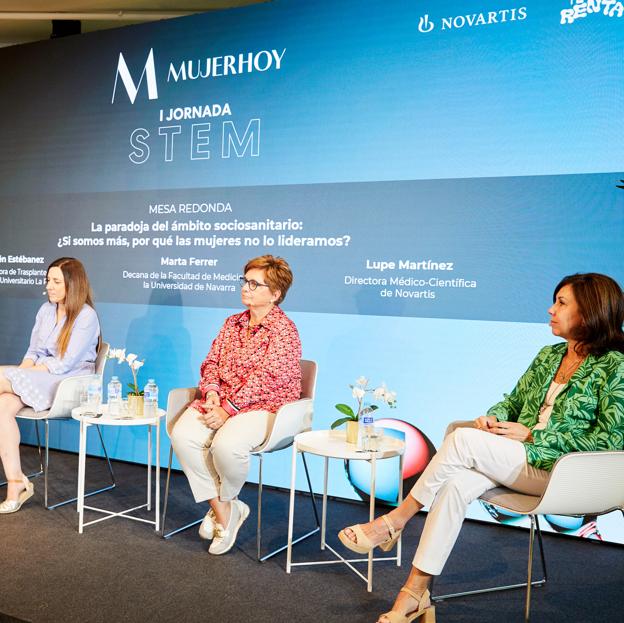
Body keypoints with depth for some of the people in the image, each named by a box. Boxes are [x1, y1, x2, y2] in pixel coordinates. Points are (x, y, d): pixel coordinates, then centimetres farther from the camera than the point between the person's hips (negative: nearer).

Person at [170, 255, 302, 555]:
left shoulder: (283, 329, -7)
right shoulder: (232, 323, 17)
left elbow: (265, 377, -16)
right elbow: (211, 361, 15)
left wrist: (228, 410, -20)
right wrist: (211, 391, -6)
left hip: (263, 406, -6)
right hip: (221, 402, 7)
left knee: (226, 444, -34)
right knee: (182, 435, -21)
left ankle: (224, 502, 1)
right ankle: (223, 511, -8)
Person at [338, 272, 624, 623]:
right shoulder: (549, 355, 16)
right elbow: (514, 400, 22)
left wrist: (532, 436, -14)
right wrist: (495, 417, -3)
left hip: (560, 471, -5)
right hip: (518, 459, 6)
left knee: (463, 438, -26)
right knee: (456, 483, -26)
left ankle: (395, 521, -10)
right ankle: (416, 594, -21)